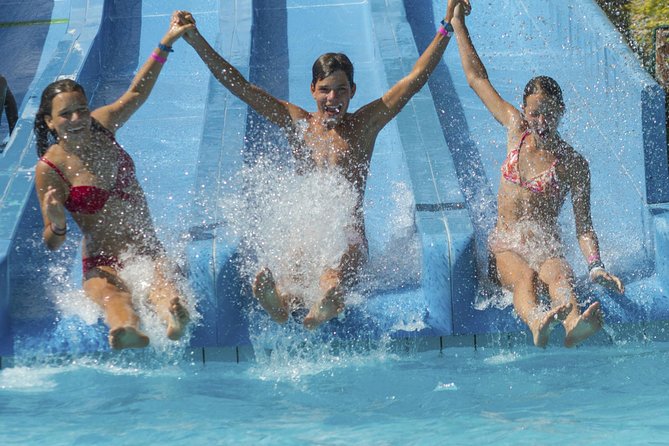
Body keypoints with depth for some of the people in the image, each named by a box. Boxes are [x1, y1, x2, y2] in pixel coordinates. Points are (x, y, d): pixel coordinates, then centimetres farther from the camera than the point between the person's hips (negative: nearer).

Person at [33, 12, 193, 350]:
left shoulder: (100, 127, 6)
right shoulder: (49, 170, -8)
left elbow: (136, 94, 22)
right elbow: (52, 244, -5)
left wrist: (165, 45, 21)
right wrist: (56, 224, -28)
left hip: (148, 252, 4)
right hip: (102, 264, -4)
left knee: (161, 284, -36)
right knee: (114, 295, -42)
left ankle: (173, 312, -72)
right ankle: (126, 328, -79)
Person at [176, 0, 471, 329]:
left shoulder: (364, 125, 9)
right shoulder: (297, 123, 13)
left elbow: (416, 78, 6)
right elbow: (238, 85, 11)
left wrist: (447, 27, -1)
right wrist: (196, 41, 5)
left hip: (349, 240, -1)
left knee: (332, 283, -40)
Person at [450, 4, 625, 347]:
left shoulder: (573, 164, -1)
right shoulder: (516, 129, 9)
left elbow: (583, 226, -4)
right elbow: (477, 79, 17)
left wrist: (596, 266, -24)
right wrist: (457, 23, 21)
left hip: (547, 249, -1)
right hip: (506, 248, 1)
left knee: (559, 274, -39)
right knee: (524, 277, -36)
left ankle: (574, 323, -73)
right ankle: (536, 321, -71)